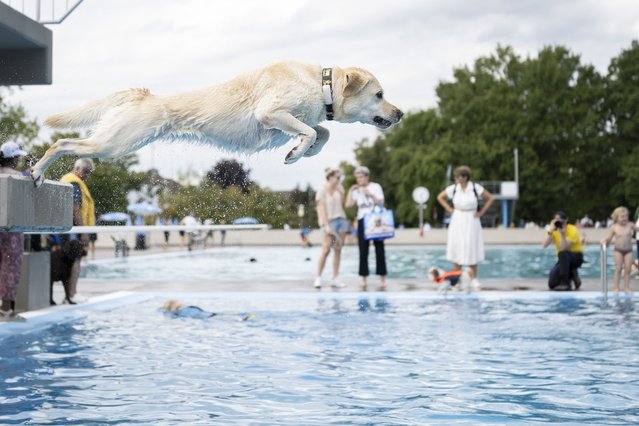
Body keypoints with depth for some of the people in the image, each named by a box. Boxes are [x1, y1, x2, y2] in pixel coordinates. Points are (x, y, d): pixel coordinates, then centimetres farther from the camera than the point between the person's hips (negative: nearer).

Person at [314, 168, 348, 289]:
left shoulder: (339, 190, 13)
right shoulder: (322, 192, -4)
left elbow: (342, 205, 8)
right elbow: (322, 209, -10)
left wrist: (341, 192, 0)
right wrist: (326, 226, -17)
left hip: (341, 220, 6)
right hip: (330, 221, -6)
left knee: (338, 250, 3)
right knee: (326, 250, -13)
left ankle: (334, 279, 6)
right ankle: (318, 278, -8)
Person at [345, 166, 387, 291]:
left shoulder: (375, 187, 2)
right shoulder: (356, 190, 10)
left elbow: (381, 203, -6)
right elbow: (348, 205, -1)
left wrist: (370, 195, -14)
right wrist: (350, 191, -1)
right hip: (362, 221, 3)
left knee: (379, 250, -1)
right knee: (363, 251, -1)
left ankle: (382, 279, 2)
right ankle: (363, 280, 2)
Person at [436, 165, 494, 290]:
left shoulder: (476, 188, -8)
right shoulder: (453, 189, -3)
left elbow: (490, 198, 2)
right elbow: (440, 197, 12)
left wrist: (481, 212, -3)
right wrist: (448, 208, 2)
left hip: (471, 222, -1)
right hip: (457, 221, 2)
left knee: (472, 249, 2)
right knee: (457, 249, 2)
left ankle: (474, 279, 11)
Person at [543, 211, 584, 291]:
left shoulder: (572, 230, -20)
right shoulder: (553, 230, -5)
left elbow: (563, 248, -33)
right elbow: (545, 245, -21)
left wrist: (562, 233, -39)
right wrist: (550, 231, -28)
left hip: (576, 257, -5)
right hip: (563, 259, 5)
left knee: (562, 254, -40)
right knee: (552, 284, -12)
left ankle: (566, 284, -28)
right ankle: (572, 275, 15)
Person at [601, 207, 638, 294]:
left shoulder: (630, 225, 0)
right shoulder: (614, 227, -3)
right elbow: (608, 238, 2)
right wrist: (605, 241, -16)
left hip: (628, 250, 1)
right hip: (618, 250, -1)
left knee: (628, 269, 0)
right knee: (618, 269, -2)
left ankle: (626, 288, 7)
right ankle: (616, 288, 3)